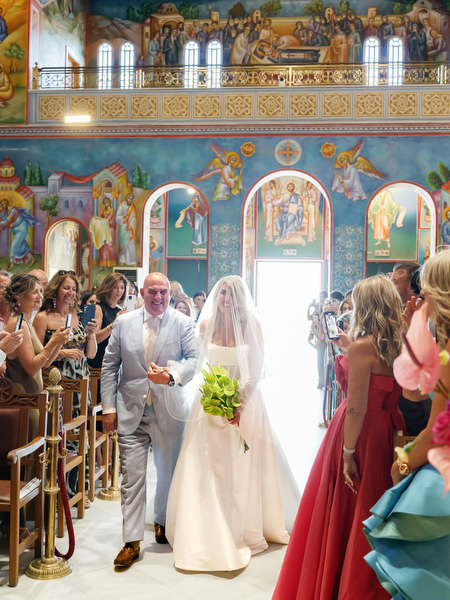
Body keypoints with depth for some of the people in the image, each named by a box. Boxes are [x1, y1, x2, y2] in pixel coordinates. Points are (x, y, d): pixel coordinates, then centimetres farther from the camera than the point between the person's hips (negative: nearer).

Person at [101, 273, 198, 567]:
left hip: (169, 412, 0)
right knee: (132, 476, -2)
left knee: (168, 473, 15)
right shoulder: (123, 322, 2)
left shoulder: (183, 323, -3)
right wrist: (109, 407, 0)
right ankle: (132, 541, 8)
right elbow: (110, 365, 5)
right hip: (131, 413, 0)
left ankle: (163, 522, 40)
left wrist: (172, 376, -29)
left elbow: (195, 359, -9)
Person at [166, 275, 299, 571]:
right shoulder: (206, 325, 1)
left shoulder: (251, 325, -5)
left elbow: (256, 370, -5)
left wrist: (241, 404, -15)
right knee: (208, 468, 3)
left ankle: (245, 530, 21)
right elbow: (200, 364, 7)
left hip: (244, 401, -2)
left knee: (242, 468, 6)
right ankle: (211, 533, 16)